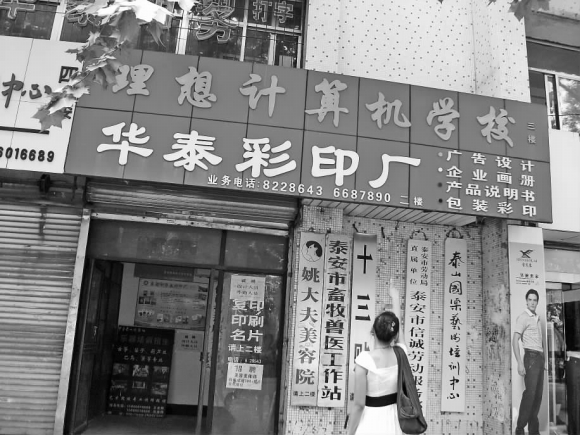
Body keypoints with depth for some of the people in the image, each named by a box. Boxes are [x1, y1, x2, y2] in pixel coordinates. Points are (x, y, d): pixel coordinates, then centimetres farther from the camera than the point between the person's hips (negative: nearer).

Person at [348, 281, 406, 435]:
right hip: (392, 420, 5)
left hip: (371, 422, -5)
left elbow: (359, 405, -18)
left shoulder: (365, 360, -20)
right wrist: (395, 297, 29)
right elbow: (397, 325, 15)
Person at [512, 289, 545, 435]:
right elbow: (515, 341, -15)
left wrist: (543, 358, 11)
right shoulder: (523, 317, -8)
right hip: (531, 357, -7)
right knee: (530, 393, -8)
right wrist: (520, 363, -21)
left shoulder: (538, 318, 16)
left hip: (540, 358, 7)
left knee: (538, 395, 10)